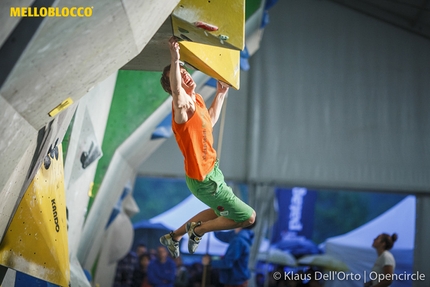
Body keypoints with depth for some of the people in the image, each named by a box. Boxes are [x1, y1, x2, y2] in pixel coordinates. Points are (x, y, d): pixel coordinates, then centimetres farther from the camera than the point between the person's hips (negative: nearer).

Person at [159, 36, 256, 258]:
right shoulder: (183, 108, -26)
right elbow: (176, 92, -51)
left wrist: (220, 94, 20)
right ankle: (198, 230, 14)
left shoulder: (197, 99, 1)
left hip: (211, 170, 9)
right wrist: (174, 59, -60)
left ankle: (173, 237, 38)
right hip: (204, 180, -9)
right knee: (248, 217, -2)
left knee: (220, 212, 31)